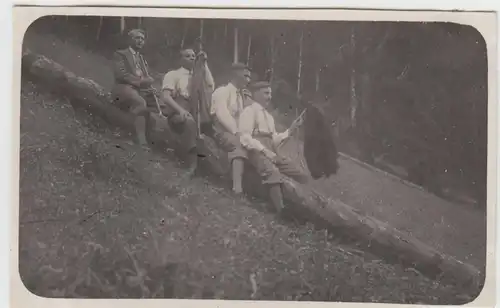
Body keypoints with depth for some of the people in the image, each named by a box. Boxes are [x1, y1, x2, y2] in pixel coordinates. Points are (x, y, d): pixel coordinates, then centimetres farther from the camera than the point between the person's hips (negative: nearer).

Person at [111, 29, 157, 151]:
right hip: (125, 88, -7)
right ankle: (141, 141, -44)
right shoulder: (120, 54, 10)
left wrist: (148, 80, -7)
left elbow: (147, 77, 19)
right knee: (141, 103, -38)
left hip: (142, 89, 7)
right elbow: (121, 74, -6)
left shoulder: (142, 59, 32)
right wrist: (140, 81, -15)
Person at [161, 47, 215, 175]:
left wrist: (204, 64, 7)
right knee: (189, 121, -39)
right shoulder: (172, 74, 9)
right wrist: (180, 109, -24)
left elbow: (210, 87, 2)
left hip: (197, 112, 5)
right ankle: (192, 163, -39)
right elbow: (165, 97, -6)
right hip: (178, 114, -5)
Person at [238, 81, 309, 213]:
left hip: (271, 153, 8)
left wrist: (290, 130, 7)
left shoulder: (269, 116, 26)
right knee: (272, 172, -38)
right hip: (256, 152, -8)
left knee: (302, 177, -10)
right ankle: (282, 211, -44)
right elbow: (245, 138, -9)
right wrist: (265, 150, -18)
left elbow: (274, 141, 18)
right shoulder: (249, 111, 2)